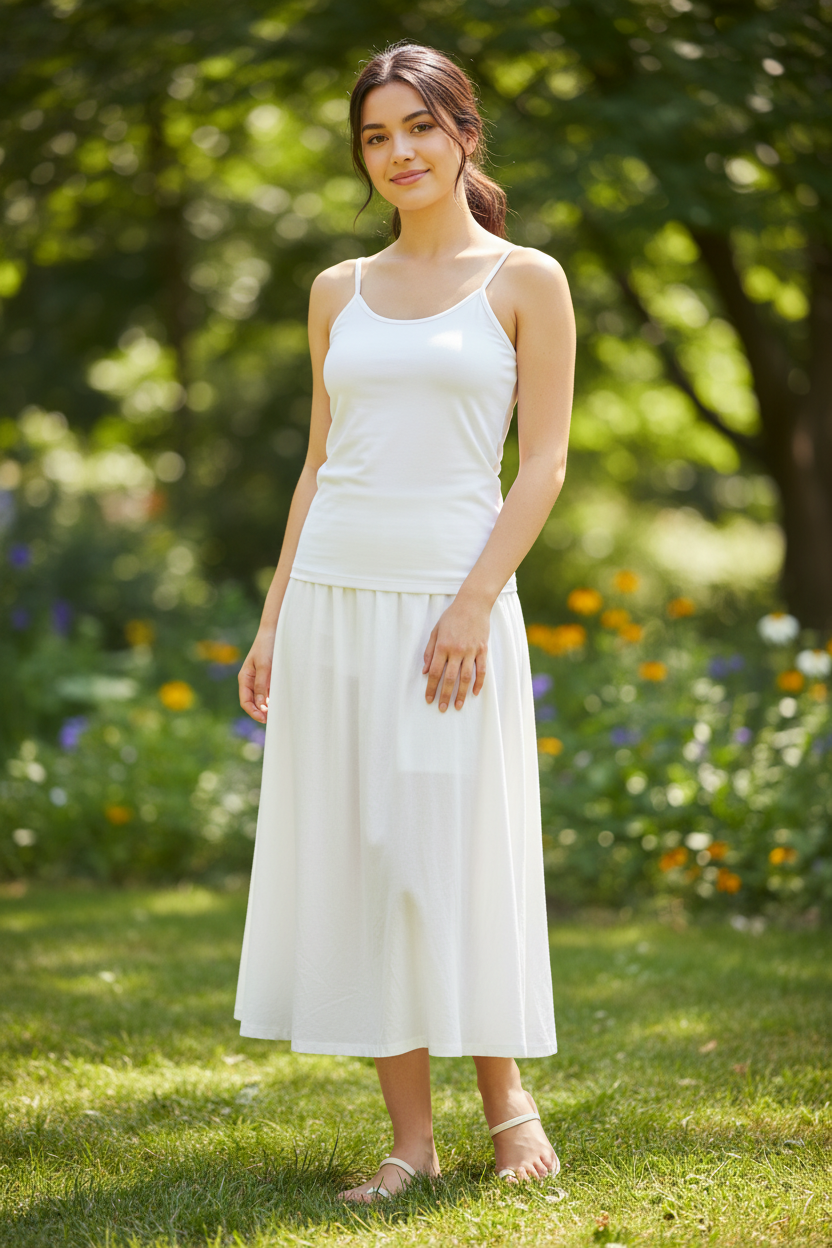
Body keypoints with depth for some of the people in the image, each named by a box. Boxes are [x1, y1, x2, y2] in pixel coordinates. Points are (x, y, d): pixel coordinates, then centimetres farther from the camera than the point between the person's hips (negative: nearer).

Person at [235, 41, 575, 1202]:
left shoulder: (526, 281, 1)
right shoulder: (341, 292, 12)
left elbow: (546, 463, -5)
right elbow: (321, 462, 15)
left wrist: (476, 604, -15)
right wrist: (274, 621, 9)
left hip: (452, 597, -4)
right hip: (333, 596, 4)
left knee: (456, 855, -2)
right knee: (353, 858, 3)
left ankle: (508, 1099, 18)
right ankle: (411, 1138, 11)